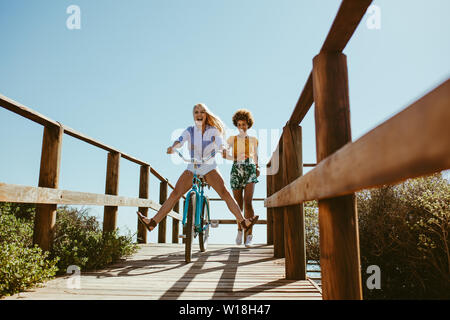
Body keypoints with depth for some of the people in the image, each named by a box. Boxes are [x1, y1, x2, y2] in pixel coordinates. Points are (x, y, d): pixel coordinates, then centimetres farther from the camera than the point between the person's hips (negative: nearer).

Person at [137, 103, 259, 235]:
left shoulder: (213, 131, 1)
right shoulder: (190, 131, 3)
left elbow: (220, 143, -16)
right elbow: (180, 141, -14)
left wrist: (222, 148, -41)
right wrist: (172, 147, -37)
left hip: (209, 168, -1)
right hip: (192, 168, 1)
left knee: (225, 193, -16)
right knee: (175, 194, -7)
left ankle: (243, 221, -14)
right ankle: (153, 222, -5)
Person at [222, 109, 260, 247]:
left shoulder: (253, 140, 12)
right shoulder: (232, 139, 8)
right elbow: (224, 153, -2)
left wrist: (257, 167, 12)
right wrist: (238, 158, -15)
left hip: (250, 170, -1)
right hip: (236, 170, 1)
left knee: (248, 202, -13)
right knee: (238, 203, 6)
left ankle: (249, 234, -11)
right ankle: (239, 229, 27)